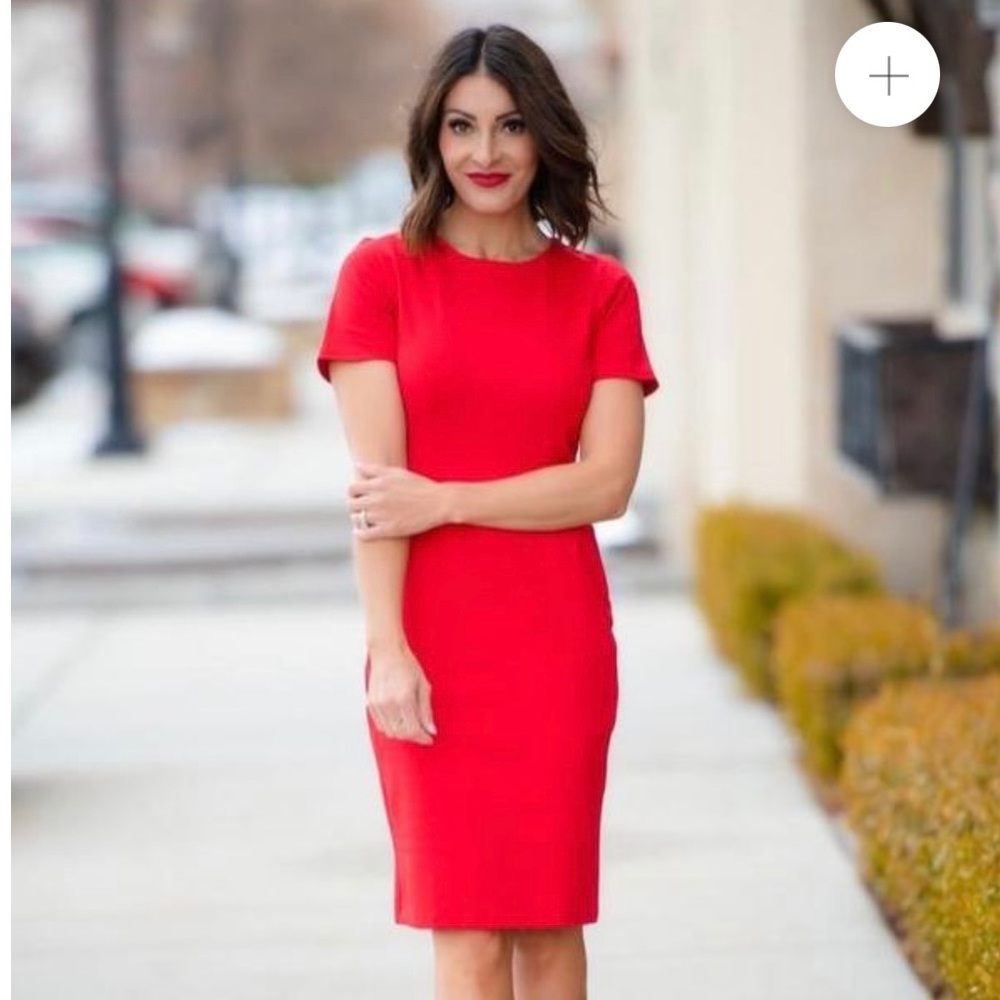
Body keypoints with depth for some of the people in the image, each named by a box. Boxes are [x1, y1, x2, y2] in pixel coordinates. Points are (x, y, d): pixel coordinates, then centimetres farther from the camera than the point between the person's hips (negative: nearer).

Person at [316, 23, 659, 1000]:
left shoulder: (600, 291, 6)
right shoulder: (381, 273, 2)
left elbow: (606, 482, -4)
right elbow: (376, 482, -5)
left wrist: (442, 501, -12)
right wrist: (386, 648, -13)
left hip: (558, 641, 1)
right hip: (433, 642, -1)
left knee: (553, 918, 4)